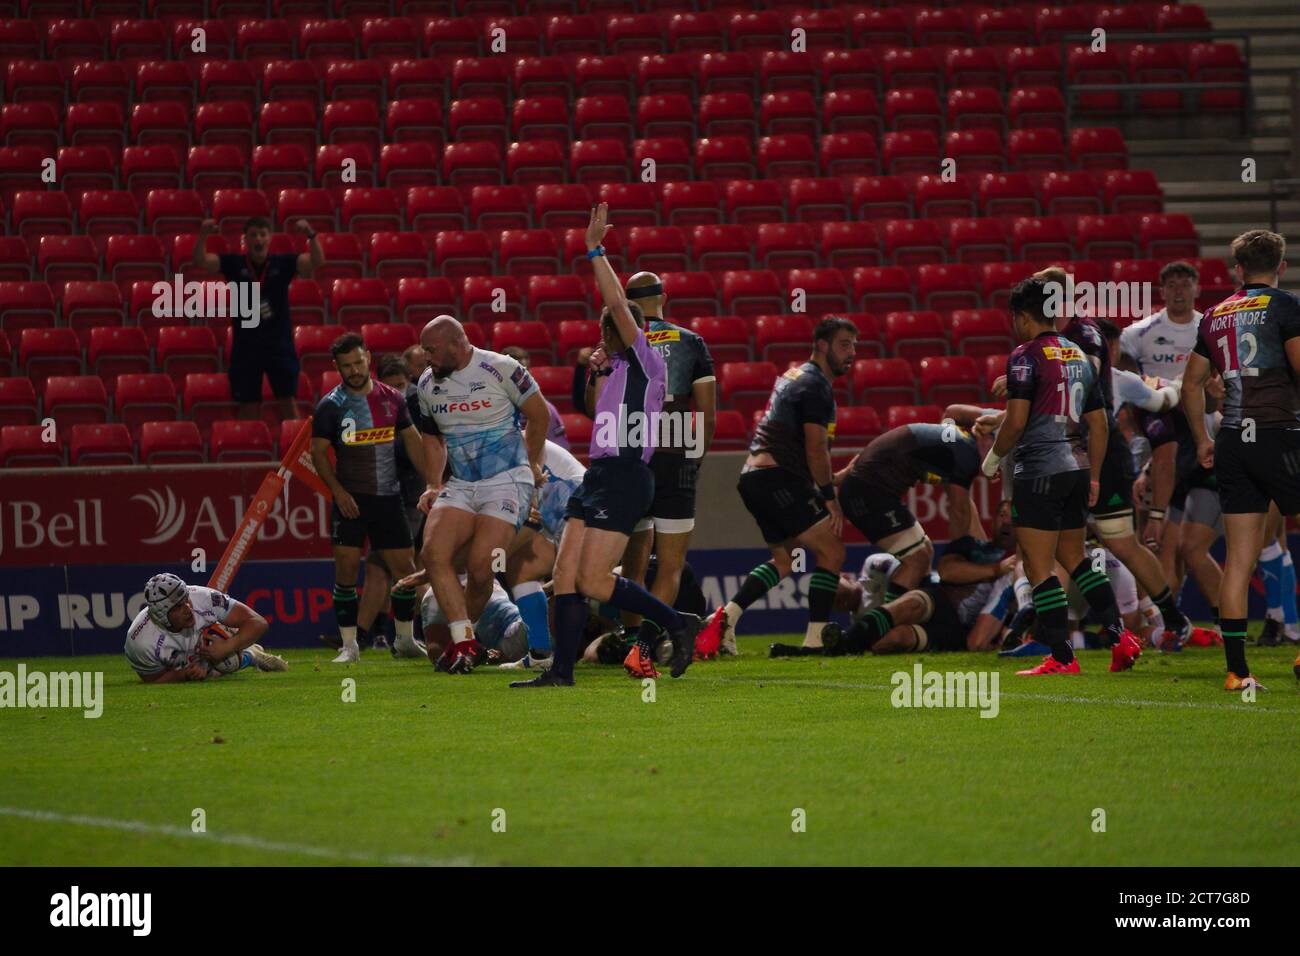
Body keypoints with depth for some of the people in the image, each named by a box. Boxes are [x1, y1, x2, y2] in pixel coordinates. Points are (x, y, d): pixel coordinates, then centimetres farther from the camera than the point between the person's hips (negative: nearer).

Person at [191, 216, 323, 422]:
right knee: (248, 407, 6)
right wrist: (203, 236, -23)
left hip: (279, 345, -1)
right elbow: (199, 261, -5)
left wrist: (311, 235, -28)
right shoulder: (235, 264, 1)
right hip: (246, 347, 1)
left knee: (287, 403, -1)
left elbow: (317, 261, -11)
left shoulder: (283, 263, -1)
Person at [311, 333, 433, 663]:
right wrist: (338, 492, -14)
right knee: (346, 568, -9)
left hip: (389, 497, 3)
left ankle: (405, 638, 17)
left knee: (404, 568, 1)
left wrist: (432, 484, 7)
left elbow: (412, 442, 13)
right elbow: (319, 452, -2)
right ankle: (349, 645, -1)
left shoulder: (392, 399, 6)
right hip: (352, 499, -3)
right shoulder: (330, 405, -3)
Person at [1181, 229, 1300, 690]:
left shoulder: (1215, 316, 16)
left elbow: (1192, 382, 20)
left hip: (1232, 443, 6)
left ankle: (1236, 668, 1)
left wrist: (1203, 439, 28)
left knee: (1238, 557, 4)